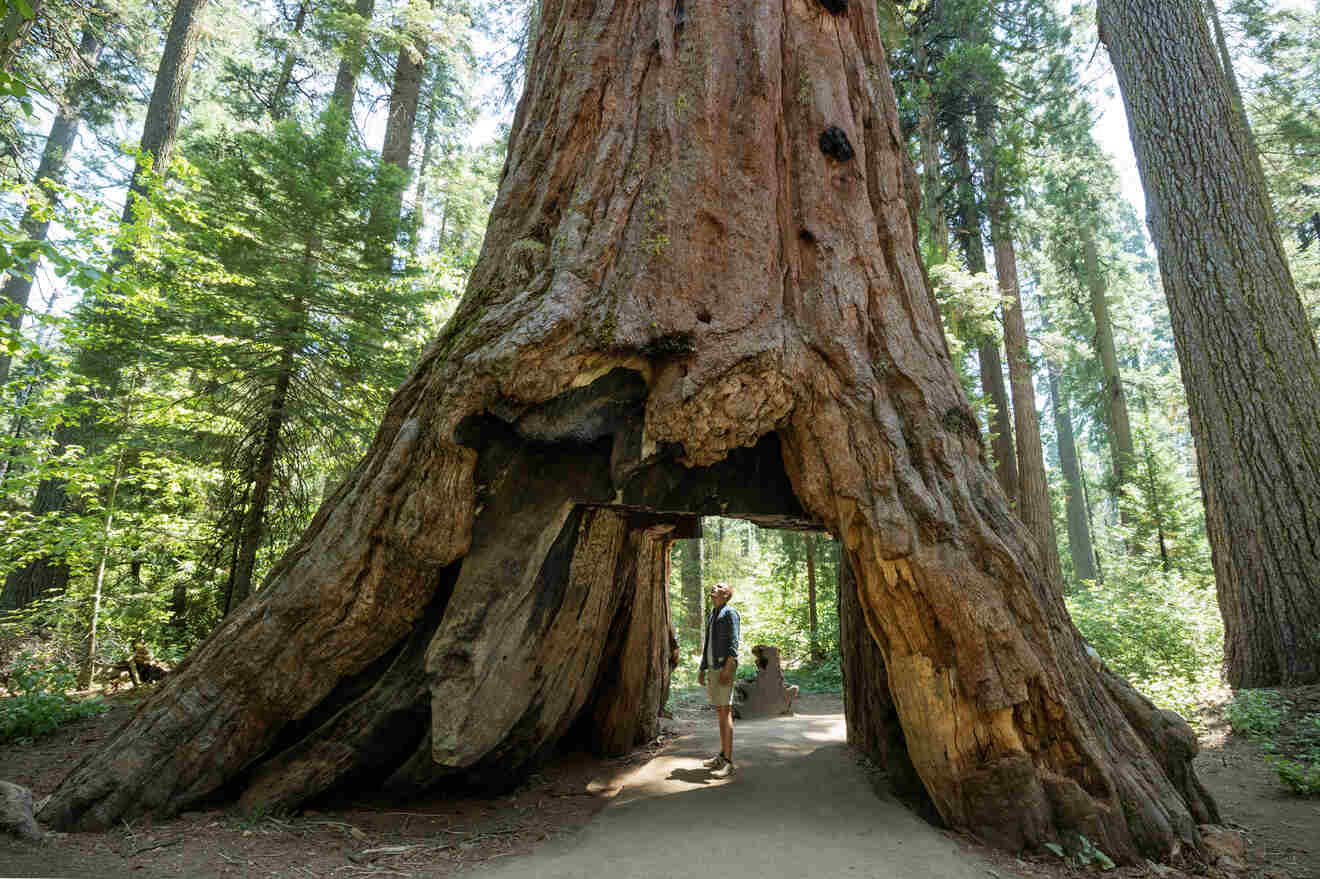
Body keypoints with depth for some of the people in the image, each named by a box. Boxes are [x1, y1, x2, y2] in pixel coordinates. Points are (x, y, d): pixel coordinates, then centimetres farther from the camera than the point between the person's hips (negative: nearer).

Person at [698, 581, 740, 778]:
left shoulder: (730, 613, -9)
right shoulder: (711, 616, 18)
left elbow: (733, 644, -16)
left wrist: (727, 670, -23)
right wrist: (702, 670, 17)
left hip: (724, 667, -9)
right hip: (713, 668, 9)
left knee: (725, 712, -11)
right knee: (719, 712, 13)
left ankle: (728, 762, -10)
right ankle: (723, 755, 22)